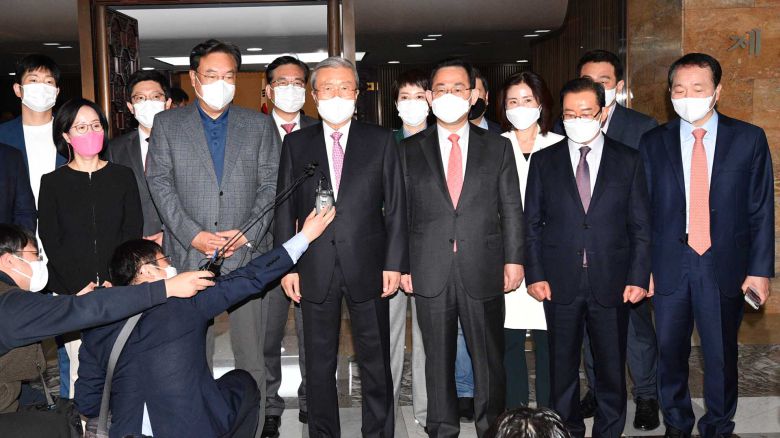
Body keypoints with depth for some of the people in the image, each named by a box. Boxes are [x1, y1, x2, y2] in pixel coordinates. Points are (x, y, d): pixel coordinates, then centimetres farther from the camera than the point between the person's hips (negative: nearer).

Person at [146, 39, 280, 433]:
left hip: (246, 254, 0)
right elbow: (160, 183, 1)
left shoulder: (259, 125, 10)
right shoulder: (166, 124, 9)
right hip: (188, 254, 0)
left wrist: (247, 234, -9)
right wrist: (193, 235, -11)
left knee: (251, 352, 4)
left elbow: (271, 185, 4)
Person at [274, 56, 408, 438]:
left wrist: (394, 263, -4)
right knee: (319, 364, 11)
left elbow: (395, 206, 2)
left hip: (367, 267, -1)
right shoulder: (296, 143, 7)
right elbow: (285, 209, 6)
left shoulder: (381, 140, 4)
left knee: (375, 362, 10)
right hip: (315, 270, 1)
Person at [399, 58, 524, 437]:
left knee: (489, 357, 9)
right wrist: (402, 264, 0)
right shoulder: (410, 150, 6)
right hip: (430, 273, 0)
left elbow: (511, 209, 6)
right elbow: (401, 212, 5)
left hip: (483, 270, 0)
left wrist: (513, 259, 0)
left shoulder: (498, 147, 7)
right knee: (438, 357, 10)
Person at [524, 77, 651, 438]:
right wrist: (535, 274, -4)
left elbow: (641, 226, 3)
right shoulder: (543, 161, 4)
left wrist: (638, 278, -4)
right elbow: (532, 223, 4)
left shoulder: (628, 161, 4)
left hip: (611, 283, 0)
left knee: (611, 366, 11)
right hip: (560, 283, 0)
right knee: (562, 367, 10)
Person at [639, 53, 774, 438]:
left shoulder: (749, 139, 0)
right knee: (670, 353, 12)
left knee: (721, 356, 11)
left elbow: (761, 210, 0)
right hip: (669, 266, 1)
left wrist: (760, 269, -4)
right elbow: (642, 210, 2)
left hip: (724, 268, -1)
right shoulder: (653, 143, 2)